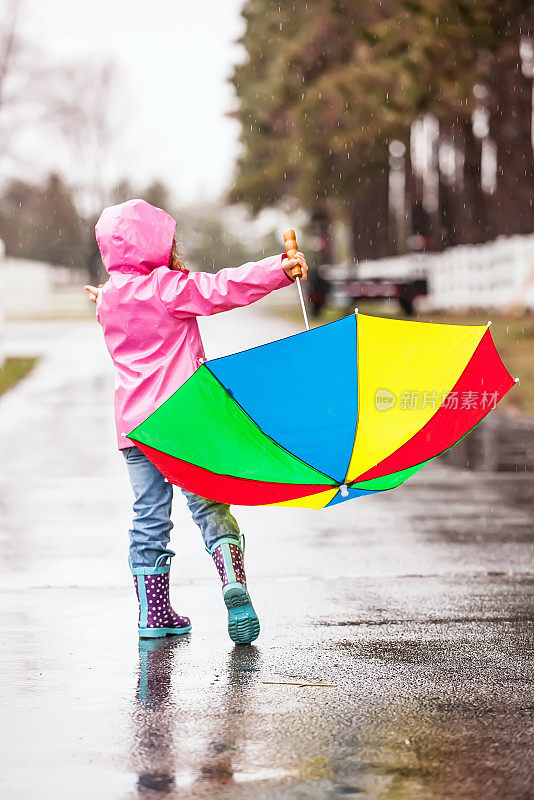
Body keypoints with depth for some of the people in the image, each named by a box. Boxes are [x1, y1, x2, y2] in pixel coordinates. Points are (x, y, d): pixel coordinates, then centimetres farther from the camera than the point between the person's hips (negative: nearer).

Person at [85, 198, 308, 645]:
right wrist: (280, 269, -25)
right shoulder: (169, 288, -8)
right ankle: (233, 579, -23)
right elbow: (222, 290, -20)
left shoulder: (110, 301, 11)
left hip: (134, 422, 5)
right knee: (209, 506, -1)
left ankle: (154, 613, 12)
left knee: (149, 517, 10)